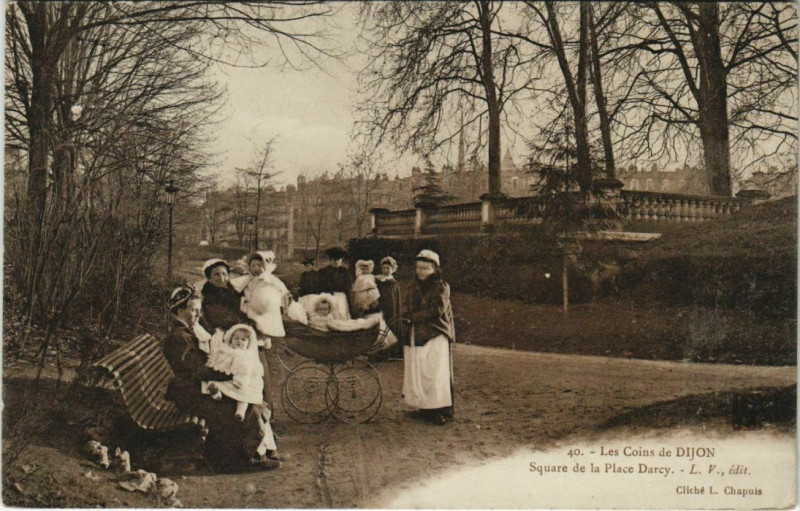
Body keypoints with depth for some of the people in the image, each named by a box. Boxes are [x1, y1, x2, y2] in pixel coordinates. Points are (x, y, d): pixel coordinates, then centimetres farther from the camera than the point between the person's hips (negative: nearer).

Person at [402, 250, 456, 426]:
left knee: (435, 371, -8)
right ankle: (425, 407, 13)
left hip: (435, 335, -6)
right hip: (416, 335, 7)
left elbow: (438, 310, -14)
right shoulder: (415, 287, 15)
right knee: (418, 372, 6)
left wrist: (414, 316, -13)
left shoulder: (441, 287, -5)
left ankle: (441, 410, -4)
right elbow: (410, 309, 20)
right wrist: (408, 316, -2)